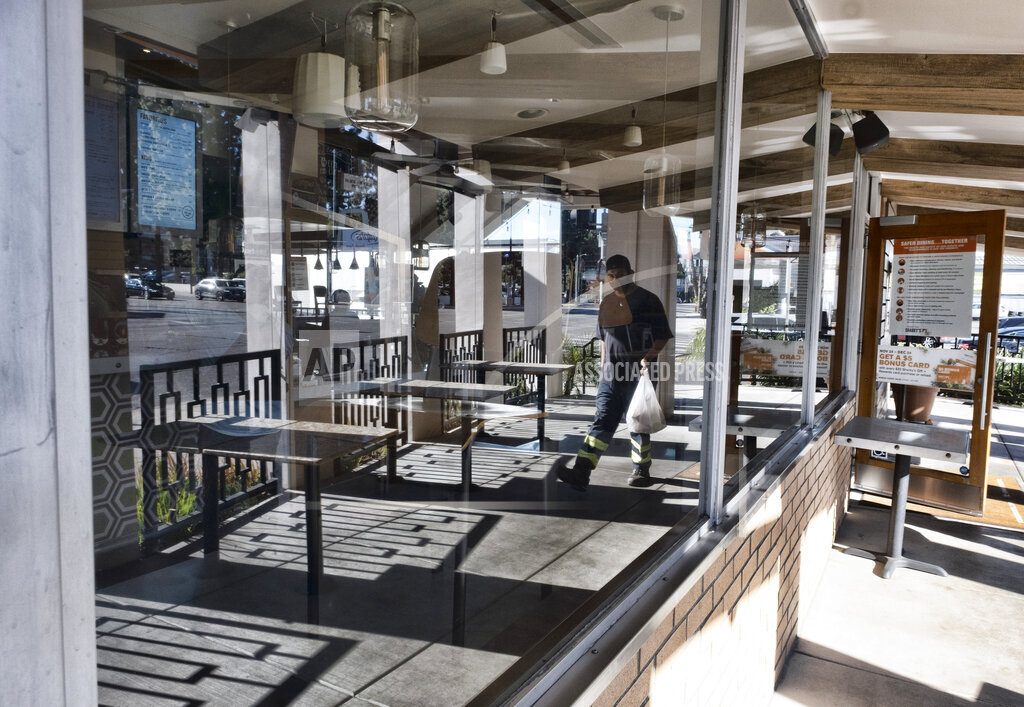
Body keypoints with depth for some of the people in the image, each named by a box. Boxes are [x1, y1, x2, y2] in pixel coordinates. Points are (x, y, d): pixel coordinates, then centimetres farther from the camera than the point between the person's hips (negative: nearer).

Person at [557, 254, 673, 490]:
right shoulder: (606, 304, 14)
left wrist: (649, 356, -20)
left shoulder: (647, 300, -3)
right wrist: (603, 369, 20)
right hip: (612, 373, 4)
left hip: (638, 373, -4)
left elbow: (663, 336, -4)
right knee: (603, 420, -5)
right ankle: (581, 472, -15)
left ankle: (642, 470, 23)